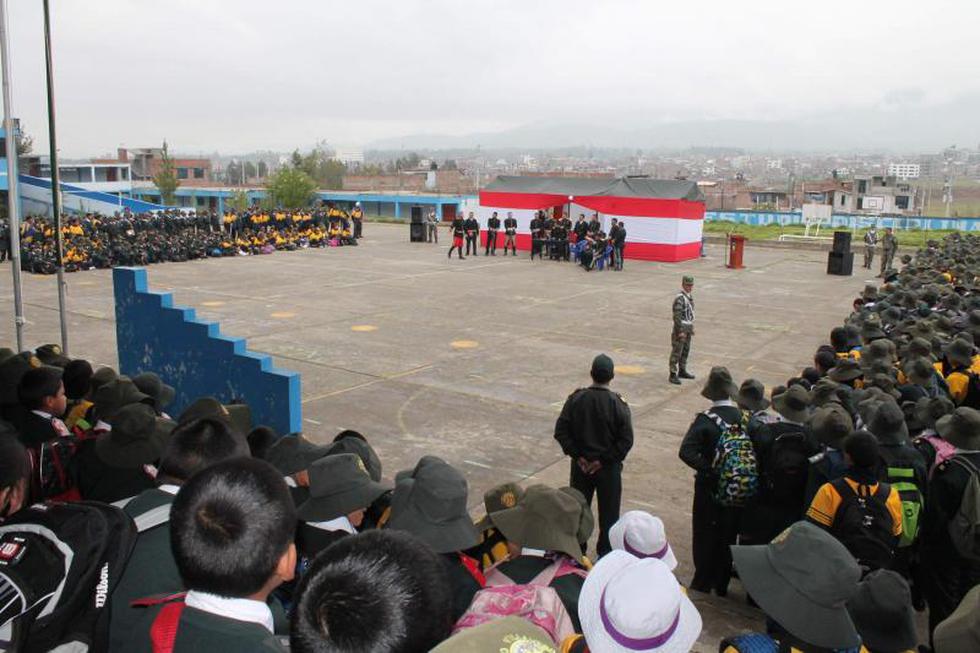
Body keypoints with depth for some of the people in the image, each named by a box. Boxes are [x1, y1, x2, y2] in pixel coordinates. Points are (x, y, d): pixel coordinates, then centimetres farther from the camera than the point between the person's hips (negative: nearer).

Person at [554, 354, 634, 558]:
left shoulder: (576, 399, -9)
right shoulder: (618, 404, -15)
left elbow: (561, 431, -9)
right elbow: (626, 440, -17)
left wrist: (577, 455, -5)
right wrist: (604, 460, -11)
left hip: (580, 465, 2)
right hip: (608, 468, -2)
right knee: (608, 512, 13)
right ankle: (605, 555, 23)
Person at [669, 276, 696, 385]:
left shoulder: (689, 296, 10)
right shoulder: (679, 298, -19)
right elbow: (677, 316, -23)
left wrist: (692, 328, 20)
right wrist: (680, 331, -25)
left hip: (688, 329, 9)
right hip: (681, 329, -9)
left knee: (685, 351, 16)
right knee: (676, 352, -5)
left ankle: (682, 371, 28)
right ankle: (673, 375, -2)